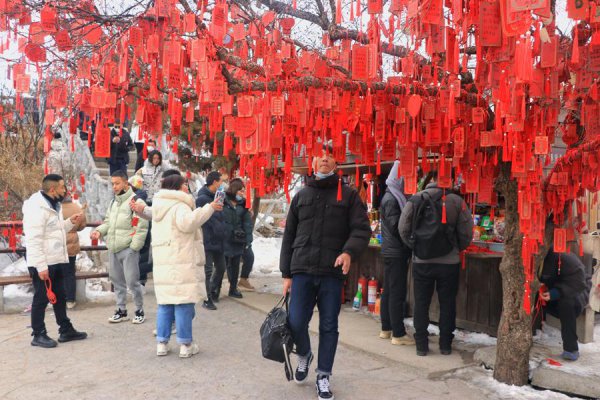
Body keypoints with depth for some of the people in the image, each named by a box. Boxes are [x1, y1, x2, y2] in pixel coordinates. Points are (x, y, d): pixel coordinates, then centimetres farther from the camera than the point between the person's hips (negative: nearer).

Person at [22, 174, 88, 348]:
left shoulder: (53, 206, 13)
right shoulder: (37, 208, -19)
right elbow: (33, 240, -23)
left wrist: (70, 222, 5)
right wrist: (41, 266, -25)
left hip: (57, 261, 10)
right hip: (43, 264, -10)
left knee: (59, 296, 15)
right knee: (41, 298, 2)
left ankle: (66, 330, 25)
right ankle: (38, 335, 14)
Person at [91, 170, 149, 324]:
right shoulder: (113, 202, 16)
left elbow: (141, 226, -14)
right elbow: (108, 222, 22)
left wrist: (134, 247, -17)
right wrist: (100, 231, 1)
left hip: (128, 249, -8)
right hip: (113, 248, 8)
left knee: (132, 281, -2)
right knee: (117, 280, 15)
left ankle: (139, 311, 13)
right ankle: (121, 310, 27)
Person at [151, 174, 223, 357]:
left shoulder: (160, 207, 21)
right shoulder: (179, 206, -10)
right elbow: (188, 222, -29)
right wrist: (209, 208, -25)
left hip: (161, 263, 9)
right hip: (180, 263, -8)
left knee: (164, 303, 12)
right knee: (183, 303, -2)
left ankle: (162, 343, 14)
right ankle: (186, 344, 2)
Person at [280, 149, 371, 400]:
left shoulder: (348, 195, 4)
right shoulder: (301, 196, 11)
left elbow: (362, 229, -3)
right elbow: (289, 236, 12)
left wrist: (349, 251, -23)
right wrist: (287, 273, 9)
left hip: (332, 273, -1)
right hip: (302, 271, 2)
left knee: (329, 327, 6)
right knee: (296, 323, -2)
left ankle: (323, 376, 24)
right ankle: (304, 355, 30)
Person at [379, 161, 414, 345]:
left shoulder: (393, 196, 14)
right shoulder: (392, 199, -16)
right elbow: (396, 226, -19)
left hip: (391, 252, 10)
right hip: (396, 252, -10)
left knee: (389, 291, 15)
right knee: (397, 293, -4)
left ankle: (386, 329, 24)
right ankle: (398, 334, 2)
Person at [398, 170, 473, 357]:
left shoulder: (416, 199, -5)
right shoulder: (456, 201, -6)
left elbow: (403, 229, -2)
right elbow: (466, 233, -3)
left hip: (421, 262, 0)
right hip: (449, 262, 0)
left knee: (421, 303, 11)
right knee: (447, 304, 13)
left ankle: (421, 345, 16)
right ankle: (445, 345, 21)